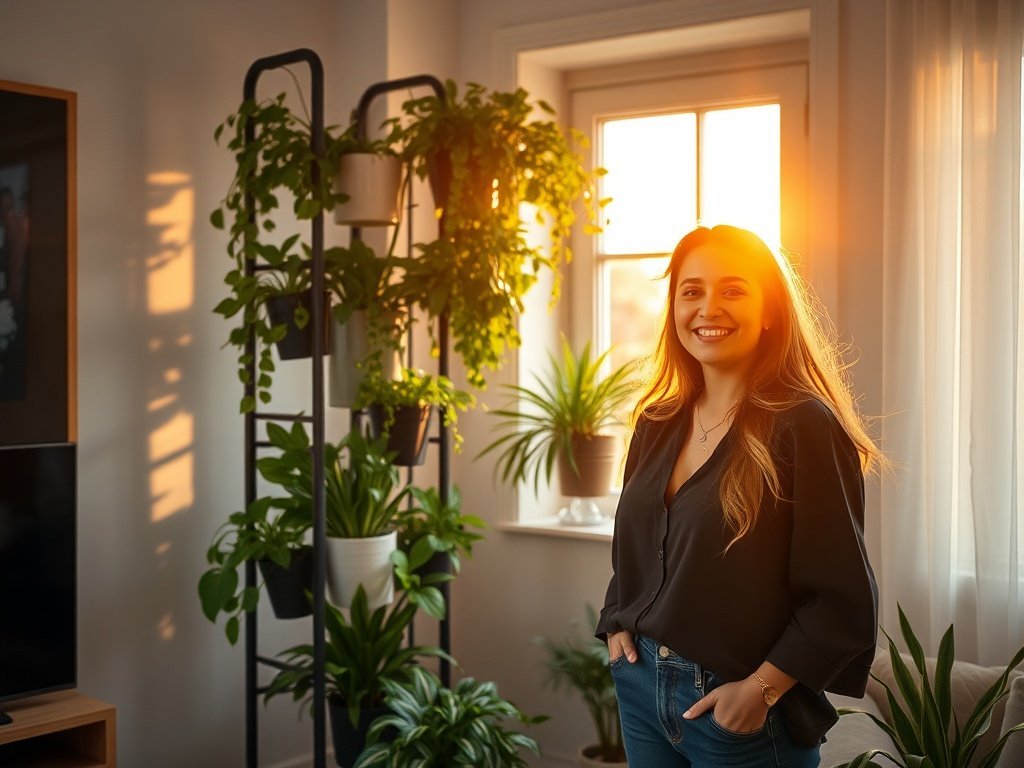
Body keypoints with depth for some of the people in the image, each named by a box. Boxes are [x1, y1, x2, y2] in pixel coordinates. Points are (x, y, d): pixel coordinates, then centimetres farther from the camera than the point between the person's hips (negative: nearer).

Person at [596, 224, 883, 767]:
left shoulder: (804, 427, -14)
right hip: (640, 687, 6)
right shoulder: (658, 424, 5)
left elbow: (842, 599, -15)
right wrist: (616, 625, 4)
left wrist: (760, 689, -18)